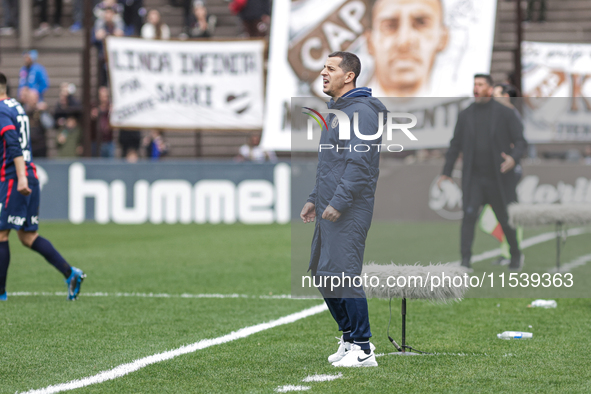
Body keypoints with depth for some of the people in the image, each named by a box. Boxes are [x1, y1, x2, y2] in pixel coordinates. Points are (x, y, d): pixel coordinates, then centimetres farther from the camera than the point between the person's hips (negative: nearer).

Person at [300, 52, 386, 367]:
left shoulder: (361, 111, -13)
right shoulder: (336, 110, 19)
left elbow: (359, 163, -20)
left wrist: (339, 202, -22)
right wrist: (315, 199, 21)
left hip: (349, 210, -10)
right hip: (330, 210, 10)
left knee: (342, 274, -12)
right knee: (321, 273, 13)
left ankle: (362, 350, -8)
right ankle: (350, 336, 23)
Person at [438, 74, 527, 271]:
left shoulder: (505, 113, -3)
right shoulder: (465, 115, 5)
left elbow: (520, 141, -3)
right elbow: (455, 145, 11)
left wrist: (514, 158, -24)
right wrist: (446, 172, 9)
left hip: (498, 178, -1)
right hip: (473, 178, 1)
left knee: (505, 218, 9)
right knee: (469, 215, -15)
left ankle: (516, 255, 32)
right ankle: (465, 261, -17)